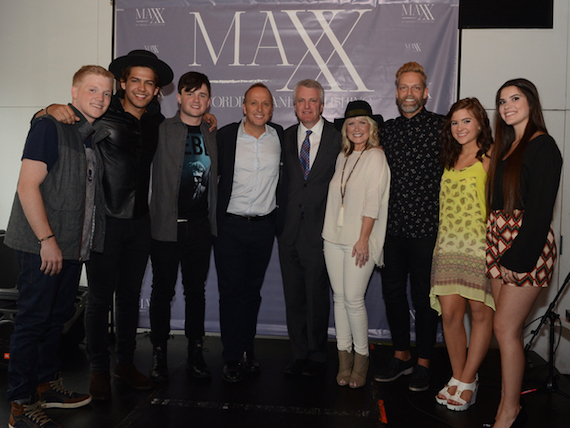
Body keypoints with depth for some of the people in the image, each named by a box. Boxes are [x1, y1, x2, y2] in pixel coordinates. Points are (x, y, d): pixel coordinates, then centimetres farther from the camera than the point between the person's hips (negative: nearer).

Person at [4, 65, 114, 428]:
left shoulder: (94, 137, 14)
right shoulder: (50, 126, -10)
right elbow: (27, 186, -16)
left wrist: (85, 242, 13)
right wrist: (47, 240, -18)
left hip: (73, 247, 8)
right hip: (42, 247, -8)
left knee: (58, 316, 17)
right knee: (32, 320, 0)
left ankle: (47, 384, 32)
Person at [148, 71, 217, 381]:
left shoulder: (212, 135, 11)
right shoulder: (161, 130, 0)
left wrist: (213, 220, 11)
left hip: (200, 225, 3)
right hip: (167, 224, -3)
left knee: (196, 290, 11)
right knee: (162, 291, 6)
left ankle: (195, 353, 23)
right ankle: (159, 354, 20)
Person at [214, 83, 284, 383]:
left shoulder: (279, 136, 3)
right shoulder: (225, 135, -3)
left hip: (264, 226, 2)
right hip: (230, 225, -2)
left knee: (253, 290, 12)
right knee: (231, 290, 2)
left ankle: (247, 350, 27)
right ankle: (232, 358, 15)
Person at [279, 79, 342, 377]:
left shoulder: (337, 138, 0)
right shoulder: (285, 137, 11)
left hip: (319, 230, -3)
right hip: (289, 230, 4)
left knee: (317, 297, 3)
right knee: (293, 297, 10)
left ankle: (317, 356, 21)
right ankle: (299, 354, 25)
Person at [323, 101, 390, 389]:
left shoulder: (375, 157, -4)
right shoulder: (342, 157, 13)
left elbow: (372, 203, -10)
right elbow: (336, 198, 13)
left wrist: (363, 239, -14)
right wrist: (328, 231, 7)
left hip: (360, 239, -6)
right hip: (334, 236, 6)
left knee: (353, 299, -6)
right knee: (339, 297, 7)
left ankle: (361, 358, 13)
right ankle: (344, 359, 18)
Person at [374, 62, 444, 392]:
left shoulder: (442, 126, -3)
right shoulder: (387, 129, 10)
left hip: (426, 227, -4)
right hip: (392, 226, 5)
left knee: (424, 296, 5)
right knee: (393, 291, 11)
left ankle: (424, 363, 22)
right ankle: (401, 355, 29)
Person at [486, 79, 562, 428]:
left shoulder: (542, 146, -9)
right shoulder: (507, 146, 16)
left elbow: (541, 208, -16)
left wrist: (519, 257, -19)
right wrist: (500, 250, 8)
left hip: (527, 244, -8)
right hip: (500, 242, 8)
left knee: (505, 328, -5)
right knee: (510, 328, 11)